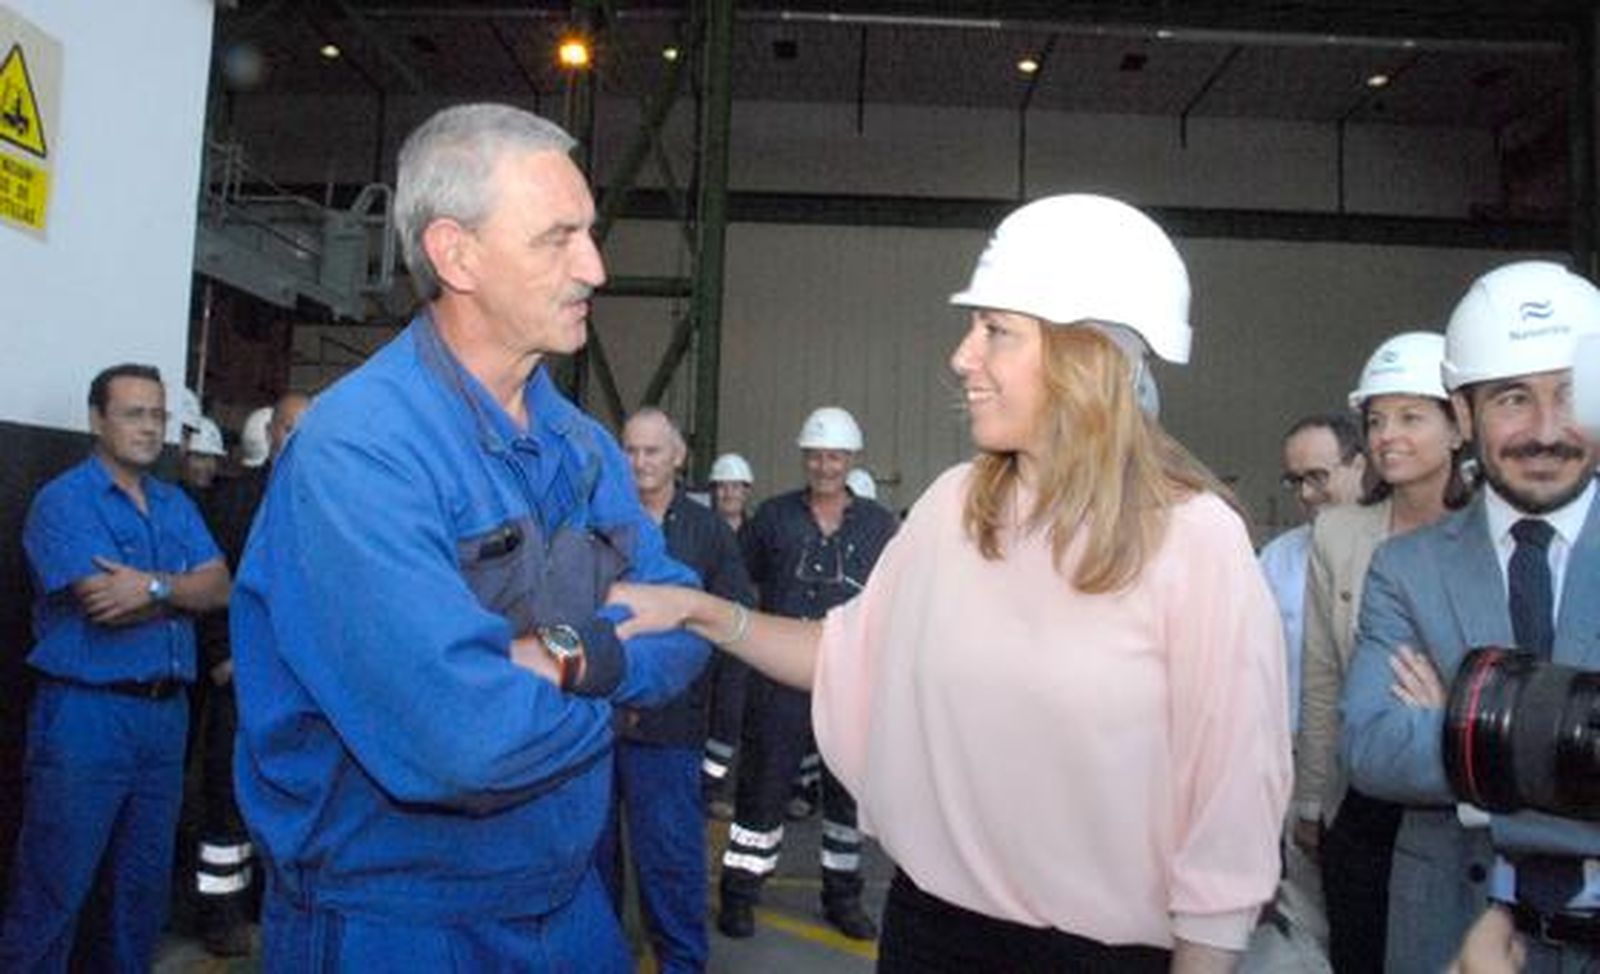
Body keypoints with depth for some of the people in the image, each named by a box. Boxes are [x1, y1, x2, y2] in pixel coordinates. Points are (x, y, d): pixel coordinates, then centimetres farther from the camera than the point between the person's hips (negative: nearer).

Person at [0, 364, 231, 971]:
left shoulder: (177, 505, 13)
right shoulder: (63, 501, -6)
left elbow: (220, 588, 0)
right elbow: (104, 606, -18)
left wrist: (155, 585, -17)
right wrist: (182, 588, -6)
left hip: (166, 712, 6)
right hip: (86, 714, -6)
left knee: (145, 884, 15)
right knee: (54, 889, 2)